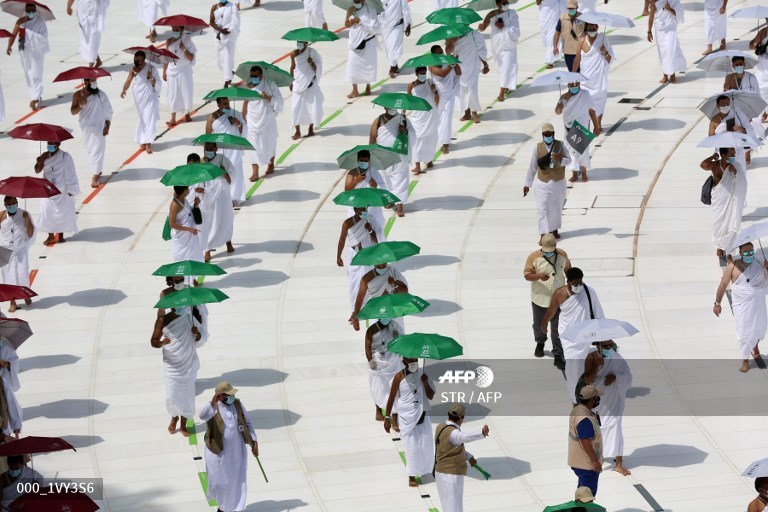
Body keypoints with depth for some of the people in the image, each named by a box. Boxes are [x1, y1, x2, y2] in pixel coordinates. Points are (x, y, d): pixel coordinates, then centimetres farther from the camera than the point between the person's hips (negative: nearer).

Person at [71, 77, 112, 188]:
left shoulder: (100, 94, -8)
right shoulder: (78, 95, -4)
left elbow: (108, 111, -3)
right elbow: (73, 112, -6)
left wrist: (107, 126, -9)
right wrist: (80, 105, -25)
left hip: (98, 127, -3)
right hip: (85, 127, 3)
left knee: (97, 150, -7)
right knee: (91, 150, 14)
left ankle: (95, 177, -6)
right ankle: (98, 171, 34)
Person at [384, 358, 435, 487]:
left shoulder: (422, 374, 0)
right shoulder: (399, 377, -9)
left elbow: (431, 396, 1)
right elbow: (392, 398, -4)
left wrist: (425, 383, -16)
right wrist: (387, 417, -5)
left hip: (422, 415, 3)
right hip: (406, 417, -3)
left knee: (426, 445, 5)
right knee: (411, 446, -3)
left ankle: (425, 469, 30)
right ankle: (412, 477, 6)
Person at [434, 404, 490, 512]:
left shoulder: (441, 427, 3)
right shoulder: (452, 433, -25)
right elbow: (465, 437, -48)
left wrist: (469, 456, 1)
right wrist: (482, 433, -66)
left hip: (443, 472, 9)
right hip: (451, 476, -9)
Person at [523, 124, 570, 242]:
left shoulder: (560, 145, -6)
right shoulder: (538, 147, -9)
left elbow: (568, 160, 3)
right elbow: (532, 167, -3)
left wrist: (560, 159, -21)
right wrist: (527, 184, -1)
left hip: (559, 183, 2)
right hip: (542, 183, -2)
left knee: (557, 208, 16)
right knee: (542, 209, -11)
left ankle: (554, 229, 37)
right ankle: (543, 235, -13)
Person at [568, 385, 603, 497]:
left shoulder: (577, 409, 4)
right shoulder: (584, 419, -29)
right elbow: (585, 442, -29)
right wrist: (595, 461, -24)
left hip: (579, 459, 10)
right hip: (587, 462, -10)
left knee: (583, 486, 23)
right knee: (589, 491, 1)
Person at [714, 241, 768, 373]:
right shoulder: (733, 266, -10)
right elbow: (723, 285, -5)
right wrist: (717, 303, -6)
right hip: (741, 305, -3)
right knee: (743, 332, -2)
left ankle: (755, 345, 52)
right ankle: (745, 360, 13)